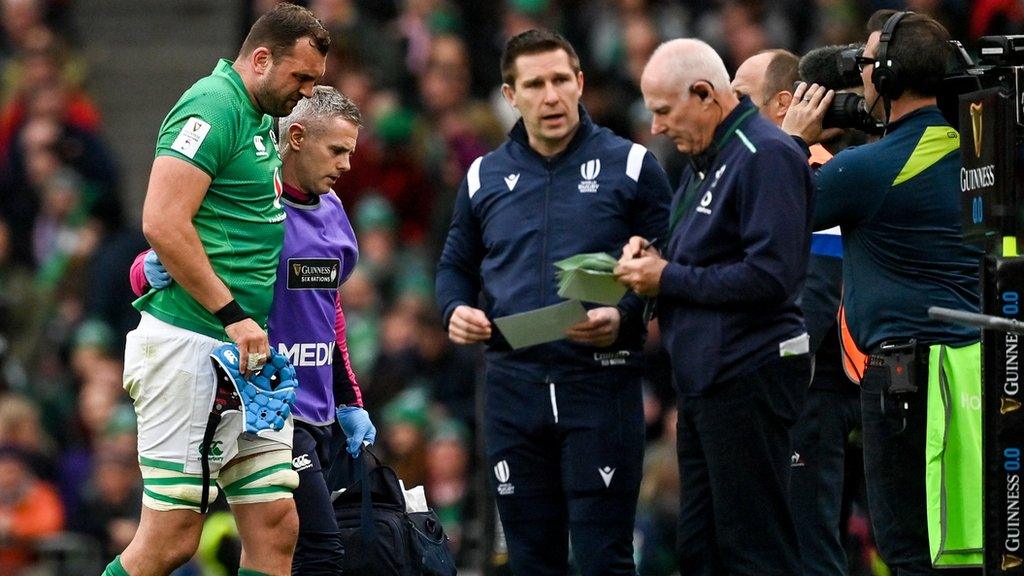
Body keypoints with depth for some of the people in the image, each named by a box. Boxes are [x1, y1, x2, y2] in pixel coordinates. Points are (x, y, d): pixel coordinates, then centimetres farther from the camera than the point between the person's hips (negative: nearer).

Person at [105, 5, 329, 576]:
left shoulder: (261, 118, 19)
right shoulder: (213, 108, -12)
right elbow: (162, 224, -21)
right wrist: (233, 314, -19)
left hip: (246, 356, 10)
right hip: (189, 345, -10)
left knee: (275, 528, 4)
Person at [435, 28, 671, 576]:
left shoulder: (629, 166, 2)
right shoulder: (484, 177, 13)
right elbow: (456, 265, 23)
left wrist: (624, 317, -15)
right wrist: (457, 310, 1)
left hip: (601, 382, -4)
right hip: (514, 383, 4)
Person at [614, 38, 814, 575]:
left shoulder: (767, 156, -14)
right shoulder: (703, 158, 18)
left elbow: (771, 275, -23)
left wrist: (669, 279, -14)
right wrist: (651, 256, 6)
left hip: (748, 378, -11)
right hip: (702, 381, 11)